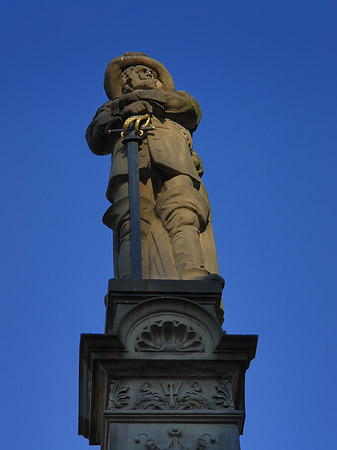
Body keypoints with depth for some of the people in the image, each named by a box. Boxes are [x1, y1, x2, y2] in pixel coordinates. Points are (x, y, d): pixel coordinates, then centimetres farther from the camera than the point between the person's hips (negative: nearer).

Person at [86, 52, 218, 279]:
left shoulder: (176, 100, 41)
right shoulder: (112, 109, 39)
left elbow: (190, 106, 15)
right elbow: (96, 140, 18)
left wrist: (138, 98, 13)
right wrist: (120, 110, -1)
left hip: (175, 163, 0)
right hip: (132, 163, 0)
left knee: (184, 217, -30)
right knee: (134, 223, -28)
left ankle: (193, 282, -51)